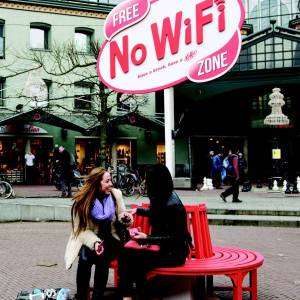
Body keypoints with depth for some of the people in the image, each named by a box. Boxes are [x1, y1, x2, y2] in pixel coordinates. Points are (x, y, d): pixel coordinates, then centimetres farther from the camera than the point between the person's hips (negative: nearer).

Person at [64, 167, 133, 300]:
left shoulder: (116, 194, -5)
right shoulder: (82, 200, -12)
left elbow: (121, 216, 5)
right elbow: (81, 230, -13)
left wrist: (125, 217, -20)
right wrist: (94, 242, -32)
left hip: (109, 239, 1)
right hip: (88, 240, -1)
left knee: (102, 256, -31)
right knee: (85, 256, -32)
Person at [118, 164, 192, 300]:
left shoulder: (172, 205, -22)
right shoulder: (162, 197, 4)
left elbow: (175, 238, -20)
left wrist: (147, 238, -21)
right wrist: (138, 210, 32)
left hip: (174, 253, -8)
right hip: (164, 247, 8)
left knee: (135, 261, -25)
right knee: (126, 253, -13)